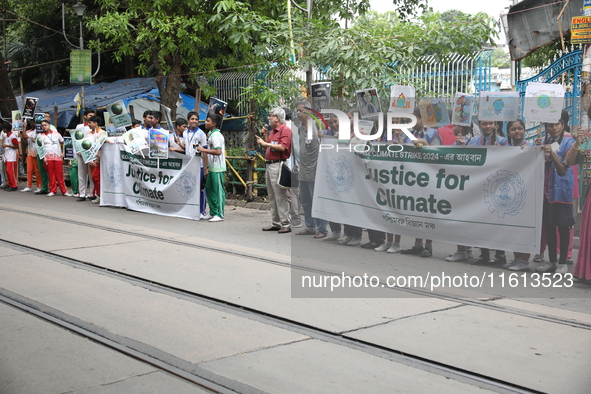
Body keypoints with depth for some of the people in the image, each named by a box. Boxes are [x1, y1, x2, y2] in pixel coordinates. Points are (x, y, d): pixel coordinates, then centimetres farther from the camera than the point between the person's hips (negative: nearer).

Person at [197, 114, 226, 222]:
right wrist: (206, 168, 19)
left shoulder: (215, 135, -14)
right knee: (209, 189, 13)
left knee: (218, 190, -4)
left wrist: (203, 150, -18)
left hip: (217, 168, -10)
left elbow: (218, 151, -25)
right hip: (212, 167, 10)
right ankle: (213, 213, 20)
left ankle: (219, 215, 0)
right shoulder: (212, 134, 17)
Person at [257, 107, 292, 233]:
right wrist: (265, 136, 12)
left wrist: (266, 143, -17)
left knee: (280, 196, -9)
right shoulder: (272, 131, 19)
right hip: (269, 165, 10)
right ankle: (275, 223, 18)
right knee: (272, 197, 12)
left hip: (278, 165, -10)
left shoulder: (285, 130, -9)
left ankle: (286, 224, -5)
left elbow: (283, 147, -21)